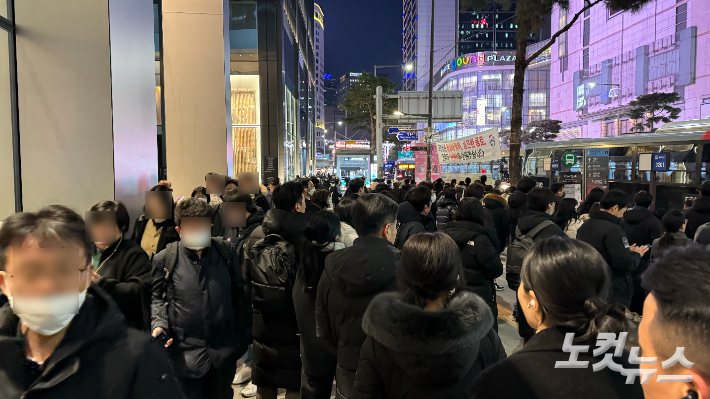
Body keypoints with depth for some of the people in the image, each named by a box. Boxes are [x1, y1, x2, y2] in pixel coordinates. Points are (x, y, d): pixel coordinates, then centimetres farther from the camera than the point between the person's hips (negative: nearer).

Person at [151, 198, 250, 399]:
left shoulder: (227, 252, -5)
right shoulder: (164, 259, -8)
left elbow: (238, 294, 3)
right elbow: (157, 297, 5)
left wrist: (243, 336, 5)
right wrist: (159, 324, -12)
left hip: (224, 350, 2)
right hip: (185, 352, -1)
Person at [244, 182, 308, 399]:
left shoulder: (255, 234, -3)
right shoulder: (305, 236, -18)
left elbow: (246, 274, 5)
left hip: (262, 317, 4)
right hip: (293, 318, -4)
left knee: (265, 381, 19)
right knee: (295, 381, 11)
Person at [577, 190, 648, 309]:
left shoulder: (584, 226, 6)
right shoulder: (612, 229, -20)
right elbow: (625, 263, -22)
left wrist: (627, 250, 15)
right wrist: (637, 254, -2)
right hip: (614, 293, -8)